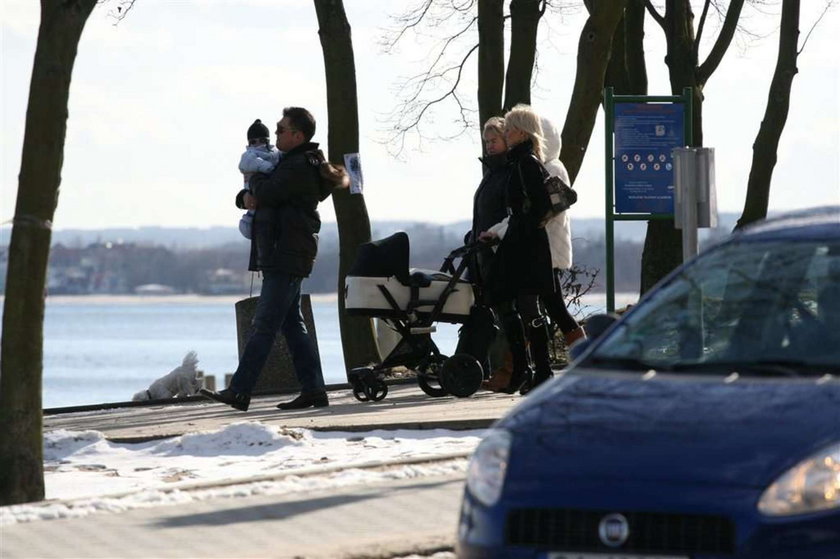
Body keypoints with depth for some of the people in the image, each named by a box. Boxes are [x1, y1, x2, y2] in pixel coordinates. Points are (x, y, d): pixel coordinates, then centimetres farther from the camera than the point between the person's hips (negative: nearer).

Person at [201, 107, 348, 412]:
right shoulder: (290, 163, 20)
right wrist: (245, 197, 0)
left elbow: (265, 192, -21)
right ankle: (313, 390, 10)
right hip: (282, 258, 11)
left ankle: (239, 391, -14)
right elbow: (258, 195, 24)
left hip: (286, 258, -11)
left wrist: (258, 180, 1)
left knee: (264, 326, -11)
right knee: (293, 326, 10)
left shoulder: (301, 167, -13)